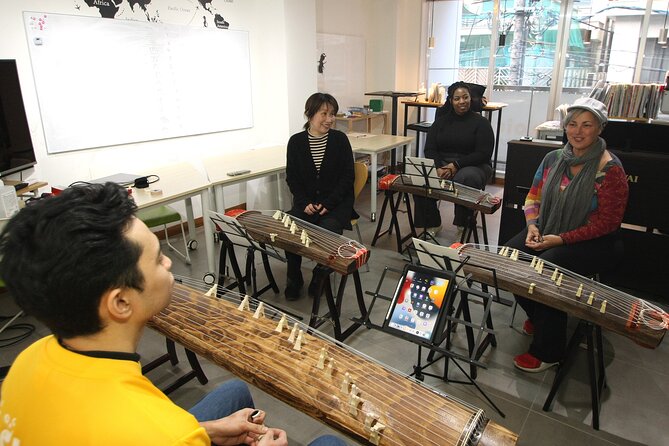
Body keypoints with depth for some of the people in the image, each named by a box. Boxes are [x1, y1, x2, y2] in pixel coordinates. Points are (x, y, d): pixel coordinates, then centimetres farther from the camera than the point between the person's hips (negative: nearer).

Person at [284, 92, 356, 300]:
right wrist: (305, 203, -12)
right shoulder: (296, 141, 0)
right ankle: (294, 278, 2)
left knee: (328, 229, -29)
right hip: (306, 201, 2)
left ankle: (321, 274, 2)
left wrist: (327, 203, -14)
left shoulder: (340, 139, -4)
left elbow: (348, 176, -3)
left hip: (337, 201, -1)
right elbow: (292, 178, 4)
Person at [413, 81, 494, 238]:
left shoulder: (481, 123, 2)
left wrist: (456, 165, -18)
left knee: (466, 178, -40)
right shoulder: (441, 121, 13)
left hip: (472, 166, -3)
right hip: (441, 164, 3)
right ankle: (432, 224, -12)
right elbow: (429, 149, 6)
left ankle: (463, 223, -14)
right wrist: (439, 168, -15)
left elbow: (483, 154, -7)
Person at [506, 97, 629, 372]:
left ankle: (546, 352, -9)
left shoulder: (610, 170, -14)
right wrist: (532, 226, -9)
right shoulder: (553, 159, 4)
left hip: (592, 243, -6)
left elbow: (607, 222, -15)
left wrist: (560, 239, -21)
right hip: (546, 232, 6)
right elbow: (534, 196, 11)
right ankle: (536, 316, 11)